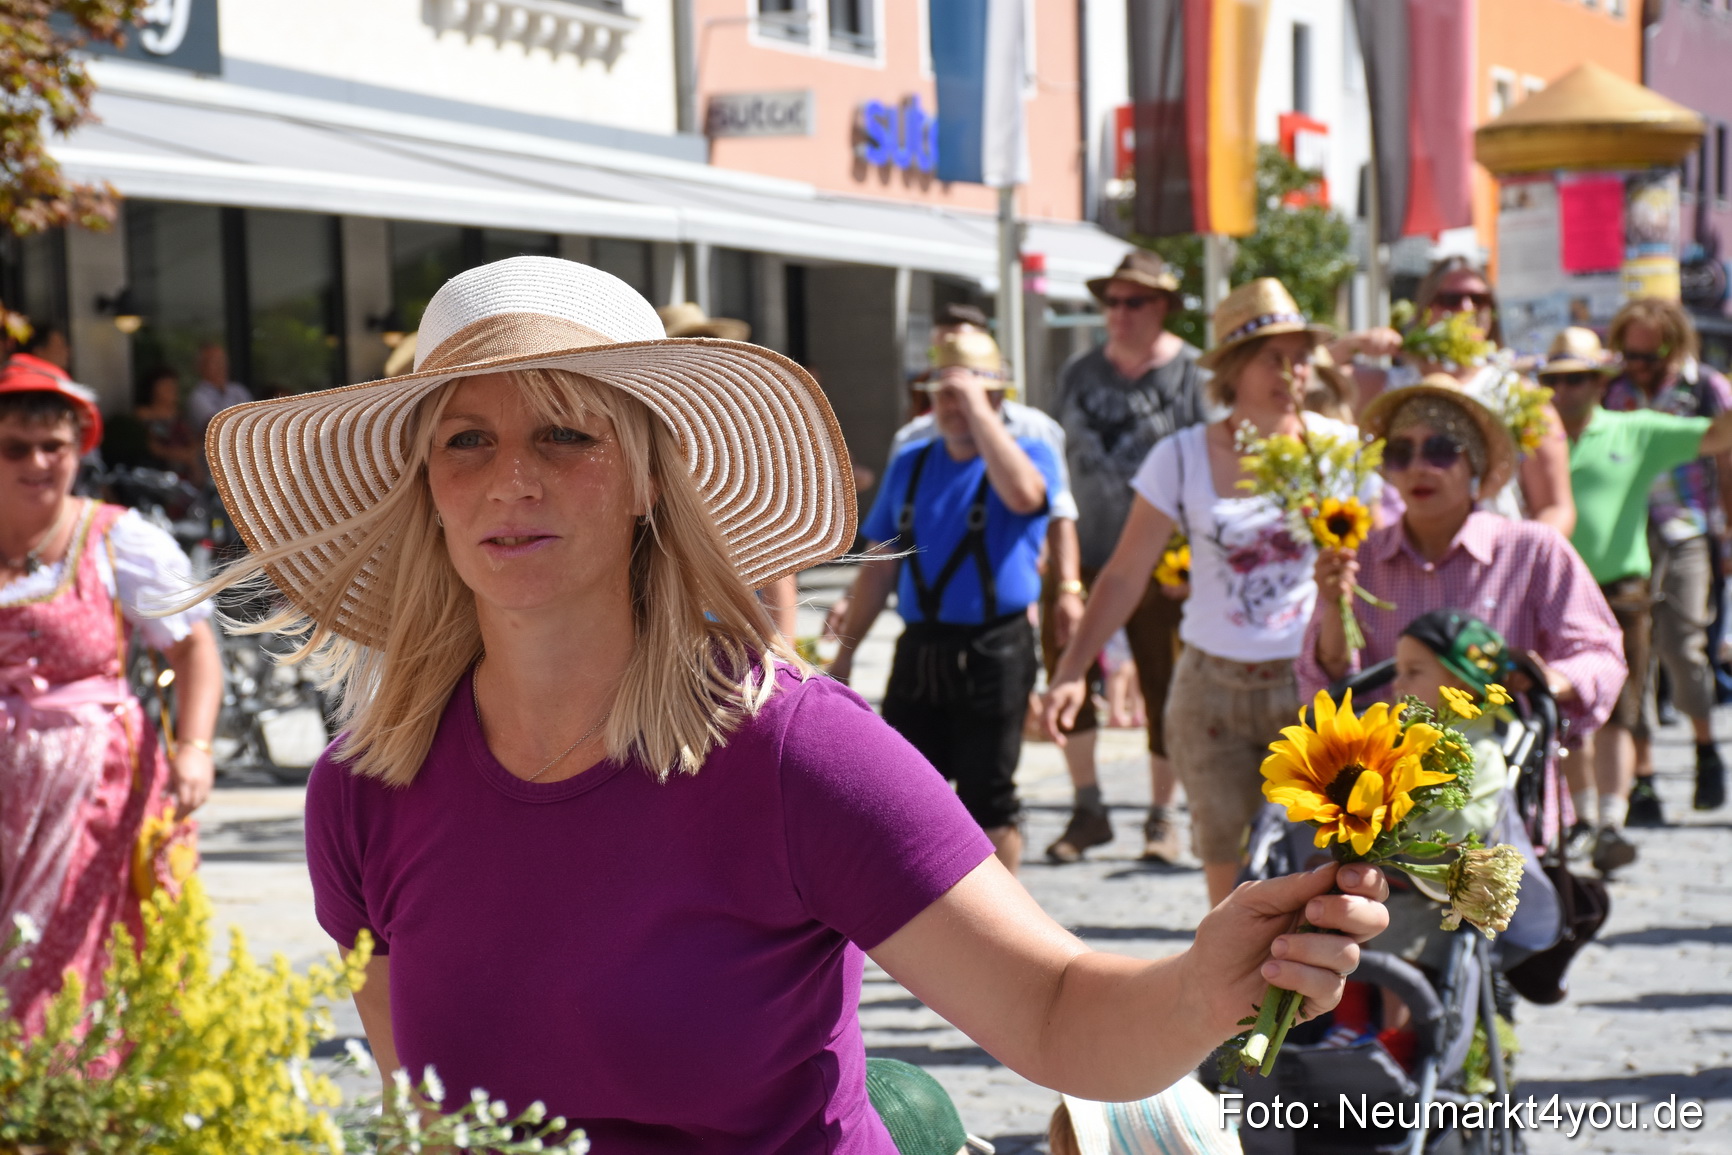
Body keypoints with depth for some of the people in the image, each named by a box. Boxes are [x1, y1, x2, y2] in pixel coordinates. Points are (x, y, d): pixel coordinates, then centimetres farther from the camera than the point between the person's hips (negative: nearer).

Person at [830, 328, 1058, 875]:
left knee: (988, 798, 1)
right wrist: (843, 653, 14)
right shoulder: (910, 464, 14)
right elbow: (880, 566, 17)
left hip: (996, 650, -5)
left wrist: (977, 408, -22)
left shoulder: (1028, 454, -1)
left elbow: (1023, 493, -27)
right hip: (920, 650, 5)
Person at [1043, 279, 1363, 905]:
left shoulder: (1339, 446, 0)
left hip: (1312, 684, -1)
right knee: (1228, 866, 3)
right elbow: (1125, 574, 1)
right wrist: (1072, 668, -6)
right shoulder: (1183, 458, -1)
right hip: (1213, 686, 1)